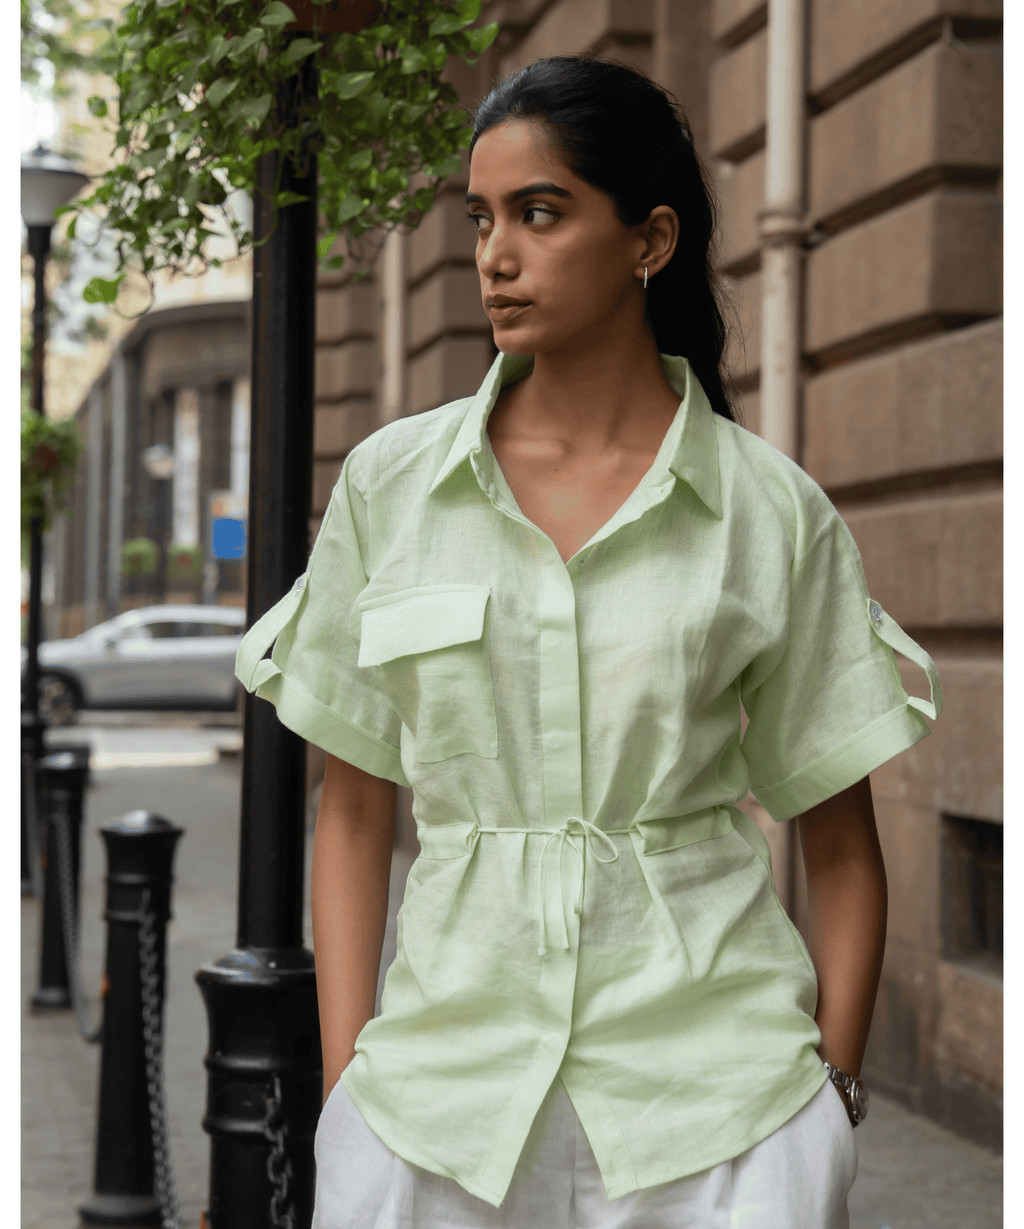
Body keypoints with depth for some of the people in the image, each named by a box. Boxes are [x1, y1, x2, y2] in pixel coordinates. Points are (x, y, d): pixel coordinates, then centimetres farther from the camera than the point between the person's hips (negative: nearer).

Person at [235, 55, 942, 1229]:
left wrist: (834, 1082, -3)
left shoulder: (773, 512, -1)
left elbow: (840, 843, 5)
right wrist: (345, 1079, 0)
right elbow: (352, 813, 6)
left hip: (713, 1087, -1)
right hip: (444, 1076, 2)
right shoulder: (388, 484, 3)